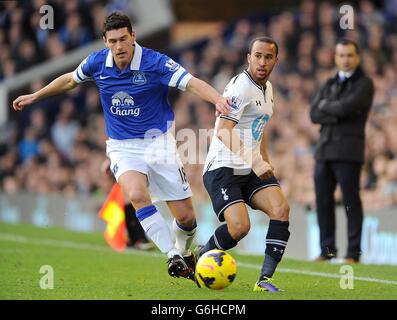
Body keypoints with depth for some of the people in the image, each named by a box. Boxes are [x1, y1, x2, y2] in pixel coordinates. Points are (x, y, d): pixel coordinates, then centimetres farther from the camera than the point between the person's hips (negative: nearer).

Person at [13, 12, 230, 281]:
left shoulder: (155, 63, -17)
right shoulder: (97, 63, -5)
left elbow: (193, 83, -29)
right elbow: (70, 80, 16)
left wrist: (218, 99, -49)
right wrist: (34, 97, 24)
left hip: (158, 142, -1)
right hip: (123, 147, 2)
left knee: (186, 216, -1)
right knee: (137, 195, -31)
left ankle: (184, 254, 31)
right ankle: (172, 256, -27)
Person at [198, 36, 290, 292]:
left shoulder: (267, 88, 14)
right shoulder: (241, 87, -16)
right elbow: (223, 131, -27)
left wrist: (266, 162, 21)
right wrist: (256, 163, -33)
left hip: (251, 169, 8)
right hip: (223, 168, -8)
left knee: (281, 209, -15)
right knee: (240, 226, -23)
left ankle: (265, 279, -13)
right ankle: (199, 257, 7)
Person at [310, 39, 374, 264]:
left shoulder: (364, 84, 2)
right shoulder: (330, 84, 20)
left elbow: (347, 107, -14)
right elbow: (314, 114, 8)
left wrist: (325, 105, 2)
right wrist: (335, 116, -8)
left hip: (348, 150, -6)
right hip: (325, 149, 6)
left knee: (351, 200, -6)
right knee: (323, 200, 4)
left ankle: (354, 252, -3)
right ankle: (328, 250, 11)